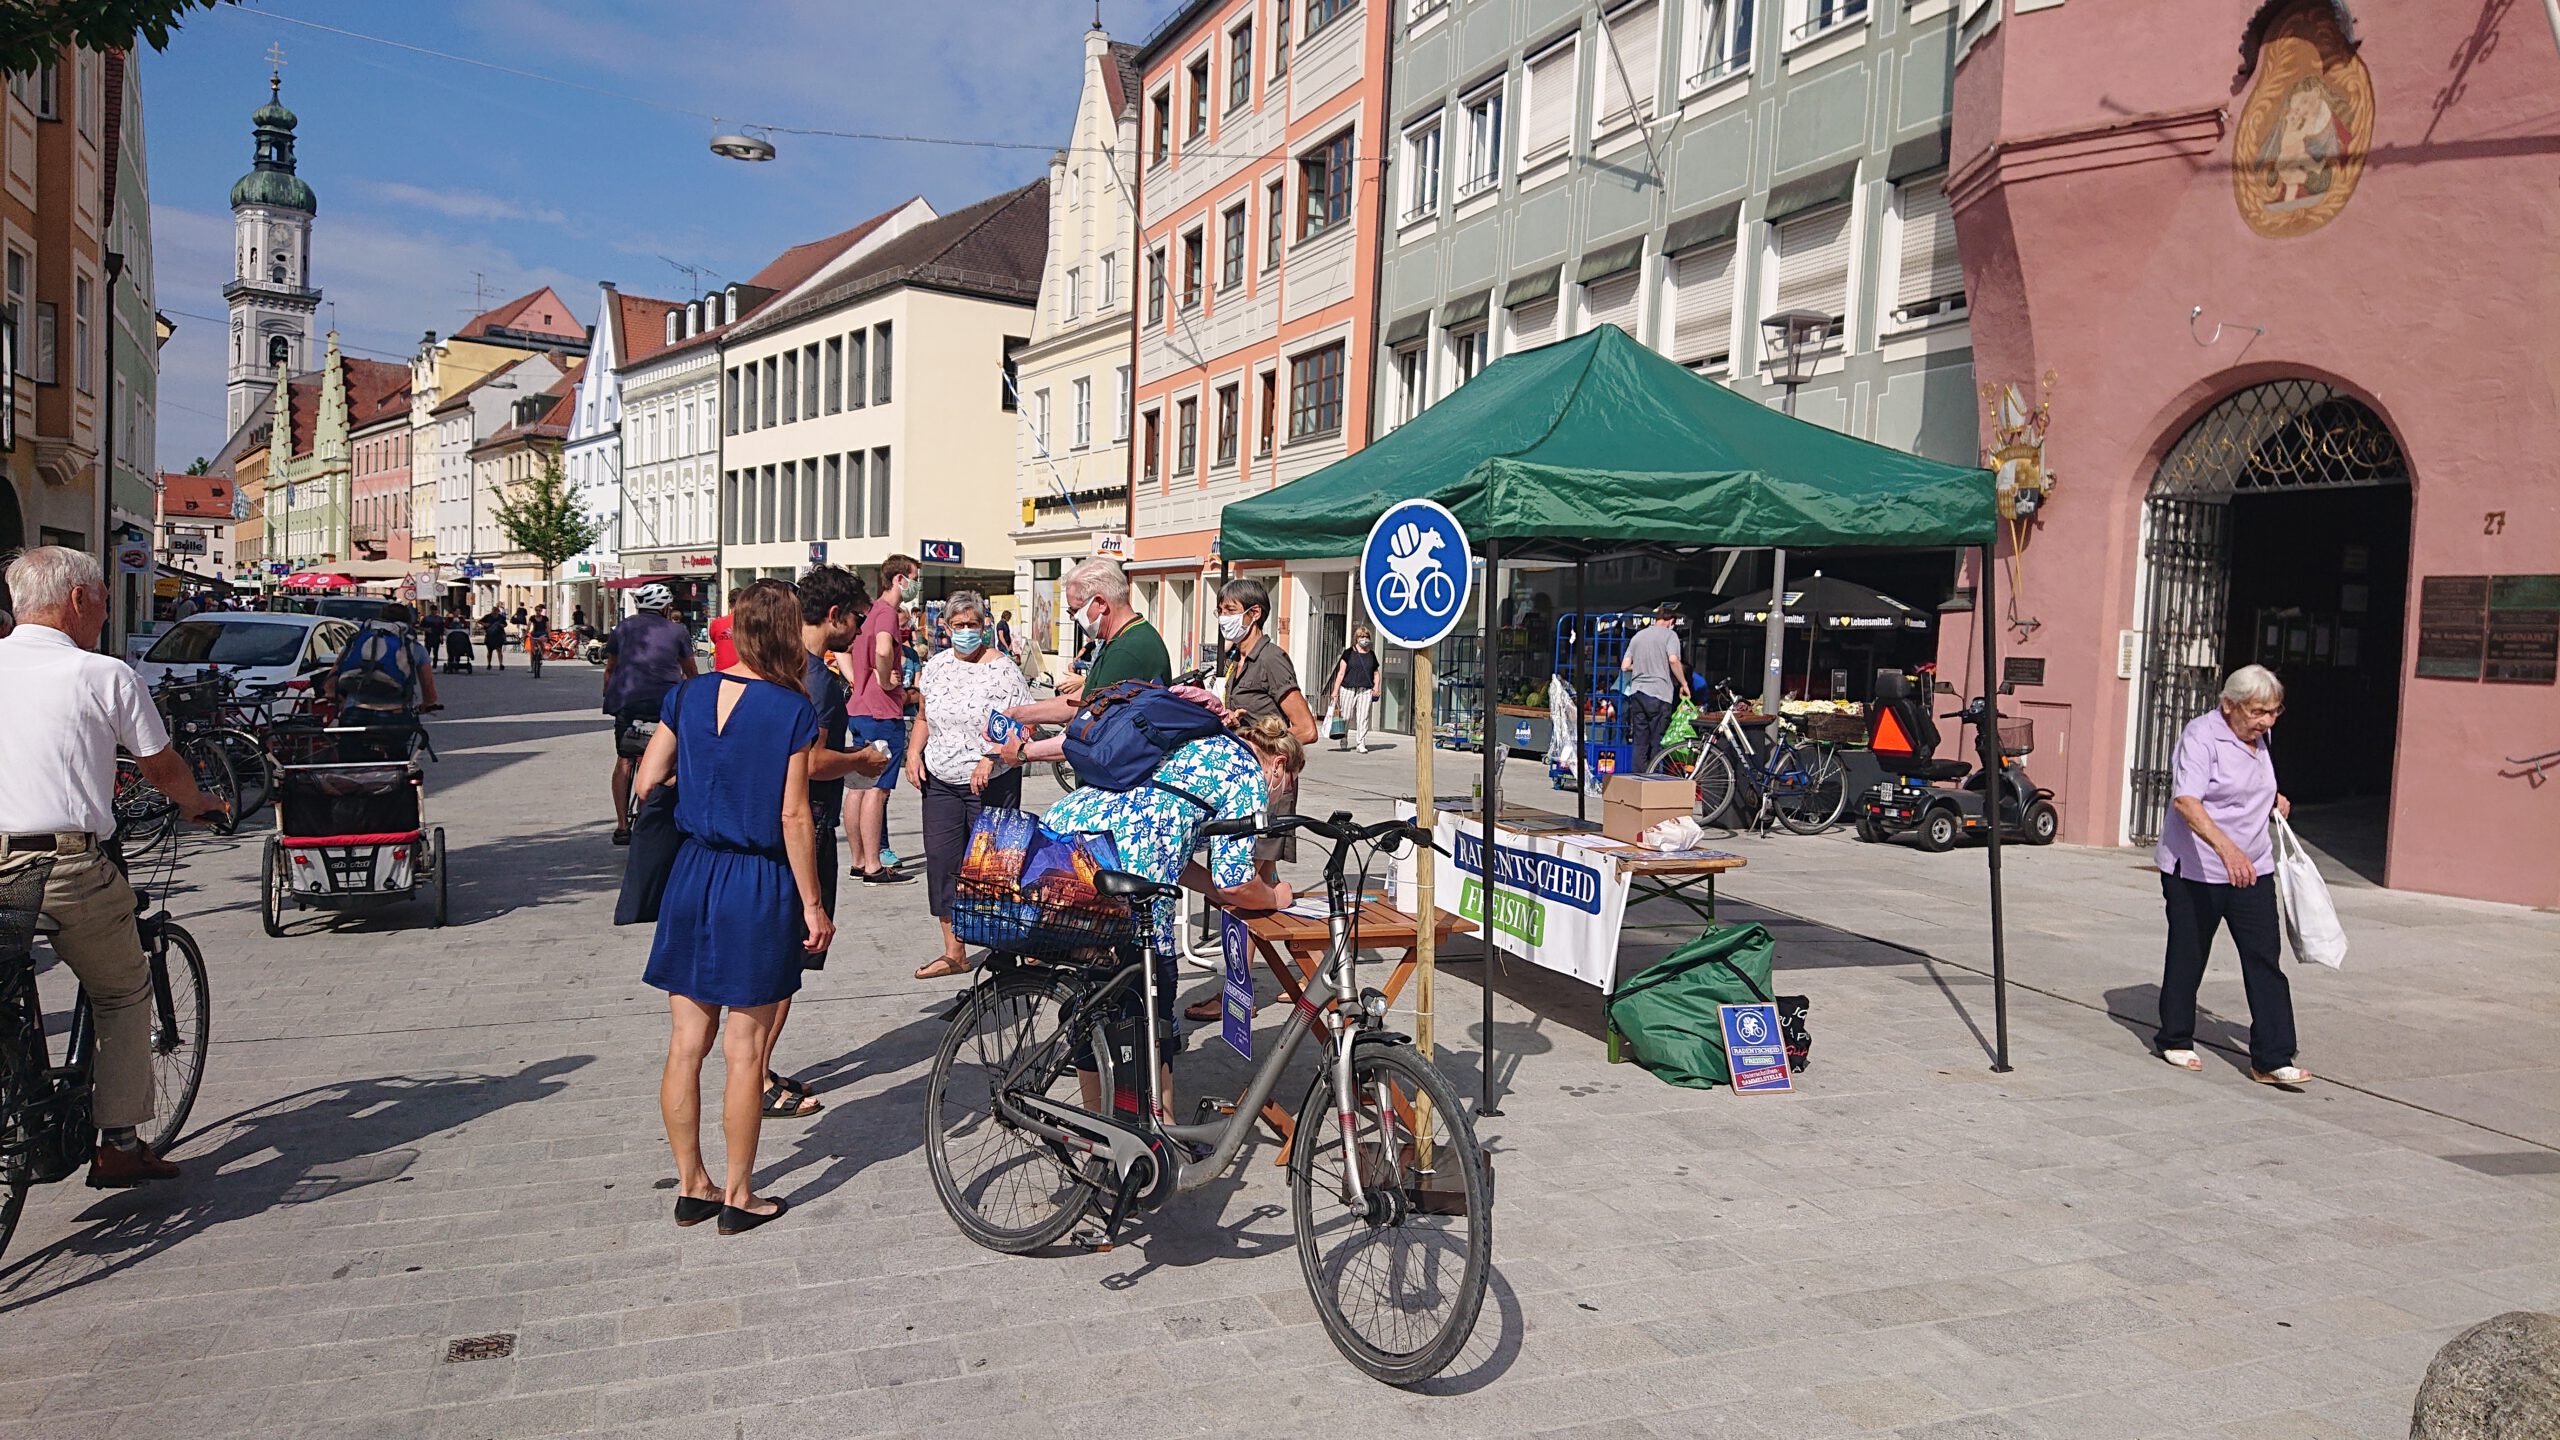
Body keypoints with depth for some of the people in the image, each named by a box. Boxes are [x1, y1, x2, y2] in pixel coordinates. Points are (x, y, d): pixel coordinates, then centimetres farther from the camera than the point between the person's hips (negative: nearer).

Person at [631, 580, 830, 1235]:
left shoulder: (689, 696, 1)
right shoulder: (792, 709, -12)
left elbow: (647, 783, 3)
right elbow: (793, 817, -13)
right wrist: (813, 905, -6)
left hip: (692, 875, 5)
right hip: (758, 885, -5)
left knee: (685, 1045, 12)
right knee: (745, 1052, 5)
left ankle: (691, 1187, 24)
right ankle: (739, 1197, 15)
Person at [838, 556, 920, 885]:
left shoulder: (869, 611, 16)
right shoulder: (887, 611, -13)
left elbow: (842, 650, 23)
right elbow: (883, 650, -33)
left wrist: (857, 682, 11)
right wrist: (886, 682, -17)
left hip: (859, 710, 9)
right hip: (883, 713, -9)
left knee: (860, 788, 12)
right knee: (877, 789, -6)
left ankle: (858, 861, 19)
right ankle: (873, 867, -3)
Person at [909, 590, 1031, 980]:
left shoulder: (1002, 669, -7)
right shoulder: (936, 666, 9)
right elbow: (924, 717, 20)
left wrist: (991, 757, -22)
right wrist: (914, 752, 4)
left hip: (991, 784, -5)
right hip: (940, 783, 5)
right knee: (941, 861, 4)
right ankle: (953, 954, 13)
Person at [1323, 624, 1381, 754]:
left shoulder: (1371, 654, 14)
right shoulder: (1349, 653, 4)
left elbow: (1376, 673, 20)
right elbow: (1341, 673, 2)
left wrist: (1376, 687, 3)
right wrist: (1335, 691, -3)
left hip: (1366, 691, 2)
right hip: (1348, 689, -2)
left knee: (1363, 717, -5)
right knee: (1346, 716, 1)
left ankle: (1361, 744, -1)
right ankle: (1344, 742, 17)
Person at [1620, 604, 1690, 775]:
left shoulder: (1638, 636, 15)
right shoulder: (1669, 634, -1)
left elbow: (1624, 666, 11)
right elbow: (1673, 660, -17)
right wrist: (1684, 683, -6)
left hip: (1636, 692, 5)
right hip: (1659, 694, -5)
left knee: (1639, 743, 8)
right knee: (1657, 744, 0)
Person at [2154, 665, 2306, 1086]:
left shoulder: (2256, 738, 10)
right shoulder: (2201, 735, -17)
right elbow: (2186, 800, -32)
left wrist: (2274, 801, 11)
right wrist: (2226, 848, -44)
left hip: (2252, 869, 7)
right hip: (2195, 869, -6)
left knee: (2265, 960, -2)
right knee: (2188, 956, 7)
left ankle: (2272, 1059, 0)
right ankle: (2175, 1040, 25)